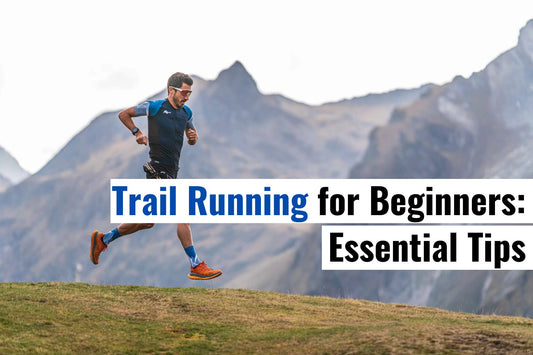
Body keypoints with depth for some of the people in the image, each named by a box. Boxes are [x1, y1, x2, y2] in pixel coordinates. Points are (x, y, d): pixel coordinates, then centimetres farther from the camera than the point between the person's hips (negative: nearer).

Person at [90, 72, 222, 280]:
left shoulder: (186, 113, 13)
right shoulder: (154, 107, -5)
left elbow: (192, 140, 26)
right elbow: (124, 114, 7)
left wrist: (193, 137, 3)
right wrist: (137, 132, -6)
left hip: (171, 171, 8)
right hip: (158, 169, -8)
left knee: (147, 221, 12)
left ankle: (102, 239, 27)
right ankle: (196, 267, -16)